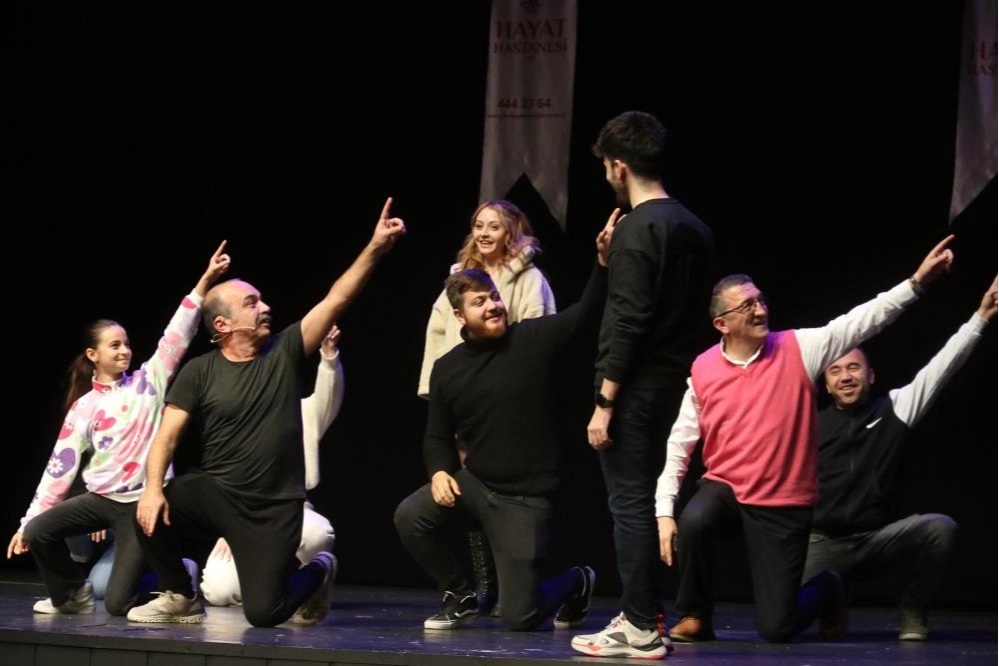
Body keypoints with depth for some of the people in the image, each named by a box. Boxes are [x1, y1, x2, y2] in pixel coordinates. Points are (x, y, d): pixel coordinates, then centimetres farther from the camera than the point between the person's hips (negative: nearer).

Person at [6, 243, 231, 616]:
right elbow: (61, 465, 1)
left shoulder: (148, 382, 1)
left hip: (144, 502, -2)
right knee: (38, 532, -22)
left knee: (118, 603, -10)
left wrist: (205, 281, -17)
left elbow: (176, 338, -7)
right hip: (102, 498, 2)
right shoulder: (83, 407, 2)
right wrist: (28, 519, -4)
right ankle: (73, 594, 4)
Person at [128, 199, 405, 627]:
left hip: (275, 507, -1)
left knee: (264, 614, -12)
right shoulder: (199, 372, -2)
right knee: (150, 512, -28)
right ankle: (180, 599, 0)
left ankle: (316, 574, 25)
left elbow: (336, 300, -7)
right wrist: (153, 487, -27)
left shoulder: (284, 352, 0)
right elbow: (168, 434, -9)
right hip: (215, 494, 1)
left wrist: (376, 247, -16)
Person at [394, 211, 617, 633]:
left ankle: (575, 583, 30)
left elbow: (587, 315, -22)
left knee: (519, 617, -7)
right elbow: (437, 436, 14)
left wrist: (603, 260, -38)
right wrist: (439, 471, -9)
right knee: (410, 518, -22)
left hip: (525, 498, -4)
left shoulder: (533, 340, -8)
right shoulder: (448, 368, 3)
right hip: (473, 483, 4)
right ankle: (460, 596, 5)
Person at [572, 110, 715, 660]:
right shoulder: (694, 227, 11)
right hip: (675, 383, 8)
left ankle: (640, 629, -2)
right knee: (649, 500, 15)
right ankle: (644, 615, 20)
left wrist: (604, 401, -17)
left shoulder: (637, 229, -14)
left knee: (629, 502, -4)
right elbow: (699, 308, 16)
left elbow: (628, 322, -19)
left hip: (636, 386, -8)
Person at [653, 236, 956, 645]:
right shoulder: (703, 371, -4)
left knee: (776, 628, -4)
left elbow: (863, 320, -12)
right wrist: (663, 511, -6)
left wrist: (917, 281, -22)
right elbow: (679, 445, 1)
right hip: (725, 488, 1)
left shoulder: (799, 349, -7)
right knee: (694, 520, -36)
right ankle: (695, 618, -9)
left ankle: (826, 590, 34)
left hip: (784, 505, -1)